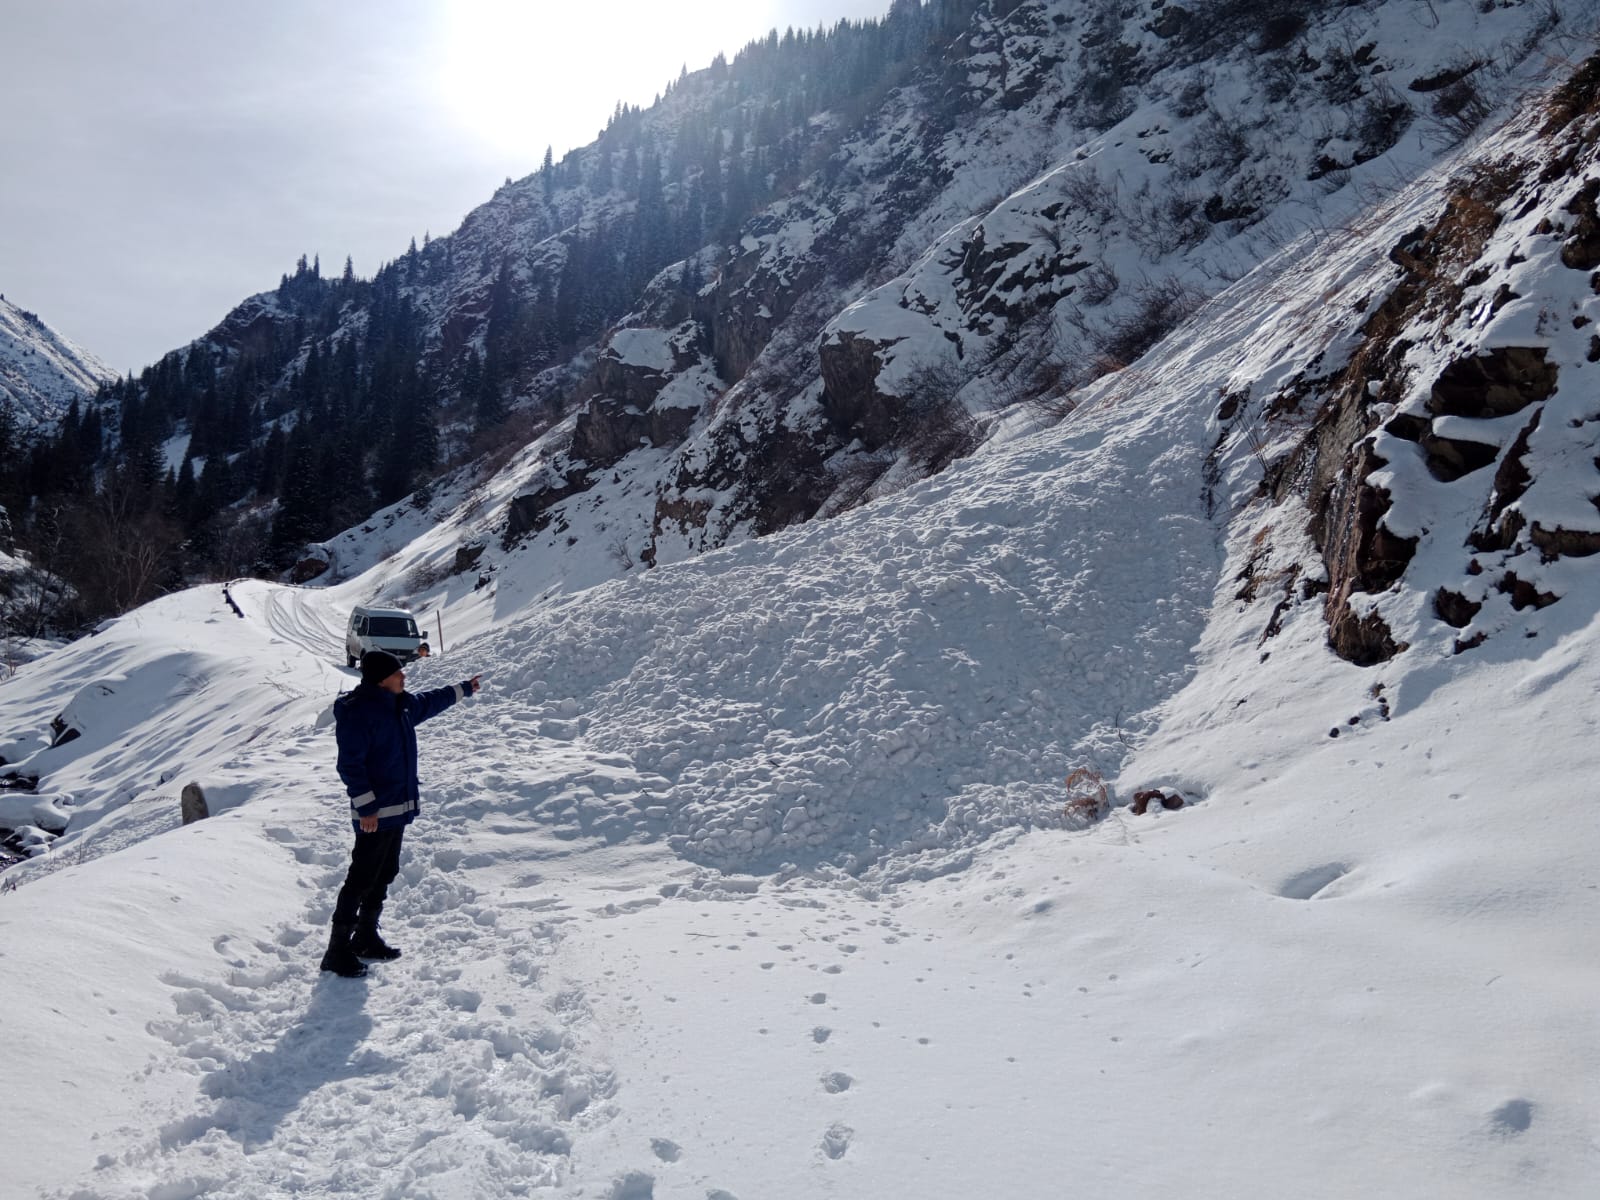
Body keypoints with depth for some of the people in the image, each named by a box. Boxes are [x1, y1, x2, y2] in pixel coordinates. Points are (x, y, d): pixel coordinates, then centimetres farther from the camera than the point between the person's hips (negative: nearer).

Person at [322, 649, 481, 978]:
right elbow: (350, 764, -20)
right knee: (362, 879, -6)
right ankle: (338, 949, 1)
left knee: (384, 876, 17)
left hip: (398, 807, 10)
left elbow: (429, 702, 31)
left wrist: (463, 689, 41)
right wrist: (366, 807, -23)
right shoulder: (358, 712, -18)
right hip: (375, 813, -9)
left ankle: (366, 936, 30)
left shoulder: (400, 705, 9)